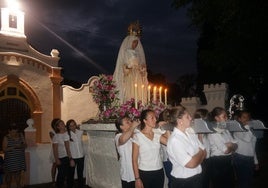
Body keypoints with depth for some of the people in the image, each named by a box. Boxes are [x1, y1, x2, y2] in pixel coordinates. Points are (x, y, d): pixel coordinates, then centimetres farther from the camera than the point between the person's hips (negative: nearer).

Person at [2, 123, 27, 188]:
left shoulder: (21, 135, 3)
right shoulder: (6, 138, -9)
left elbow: (25, 145, 4)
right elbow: (4, 149, -13)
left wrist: (21, 145, -18)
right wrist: (13, 147, -25)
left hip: (19, 159, 3)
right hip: (10, 160, -3)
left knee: (18, 173, 9)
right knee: (9, 174, 6)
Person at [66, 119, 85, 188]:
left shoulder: (80, 132, -2)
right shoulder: (67, 134, -10)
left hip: (81, 156, 3)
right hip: (71, 157, -3)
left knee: (80, 174, 13)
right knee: (71, 174, 9)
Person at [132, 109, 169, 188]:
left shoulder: (157, 134, 3)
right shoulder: (137, 136, -10)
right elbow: (134, 159, -8)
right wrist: (137, 178, -11)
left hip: (159, 172, 4)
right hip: (145, 173, -4)